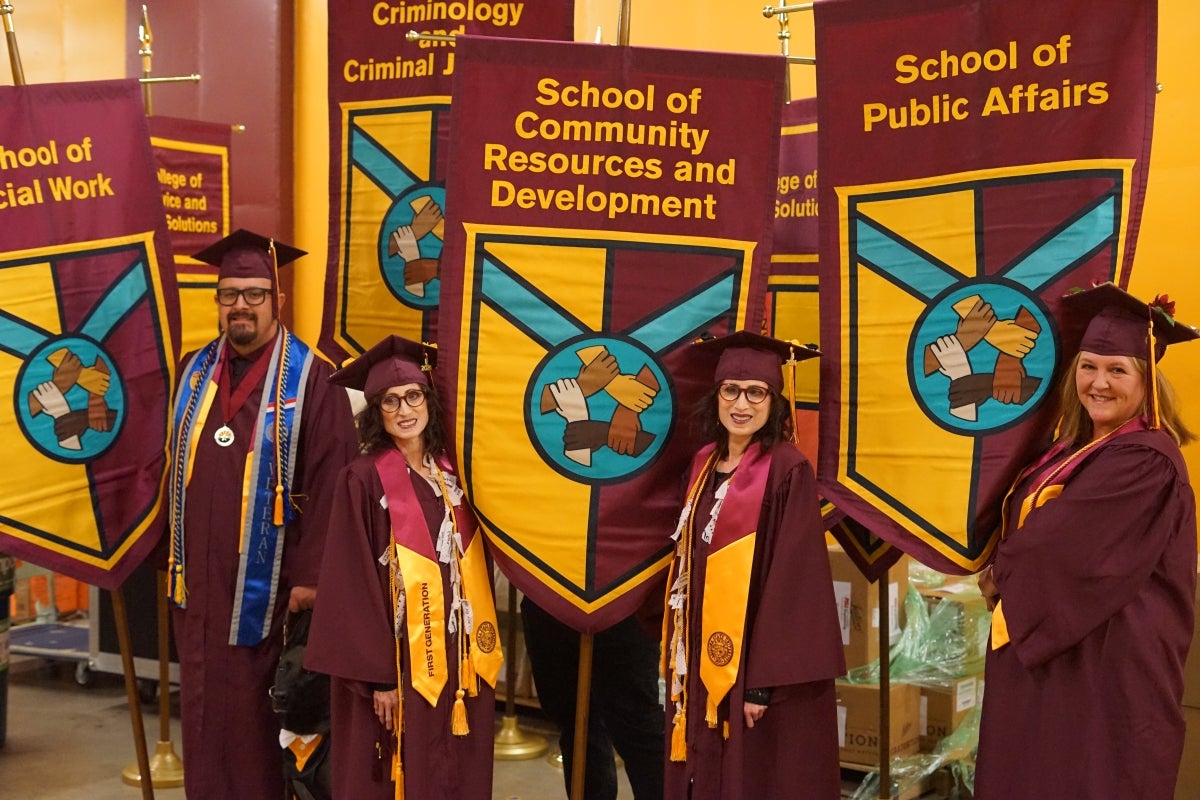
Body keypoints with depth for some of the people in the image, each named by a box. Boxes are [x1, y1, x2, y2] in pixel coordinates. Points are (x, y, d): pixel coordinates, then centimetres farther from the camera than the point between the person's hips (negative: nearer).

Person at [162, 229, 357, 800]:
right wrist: (177, 557, 13)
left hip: (265, 579, -5)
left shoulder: (309, 378, -8)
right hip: (201, 577, 5)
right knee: (205, 704, 12)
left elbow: (328, 481, -11)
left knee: (257, 707, 4)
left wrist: (309, 574, -13)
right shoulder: (195, 372, 10)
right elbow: (179, 469, 16)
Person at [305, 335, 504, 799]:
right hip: (398, 661, -5)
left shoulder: (453, 473, 7)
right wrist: (377, 676, -15)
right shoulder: (362, 479, -9)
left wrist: (483, 650, 8)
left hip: (459, 660, 5)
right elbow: (354, 586, -11)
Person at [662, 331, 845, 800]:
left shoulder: (788, 471, -12)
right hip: (704, 662, 7)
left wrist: (767, 680, -19)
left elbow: (793, 580, -16)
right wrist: (682, 658, 12)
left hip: (759, 665, -7)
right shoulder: (704, 465, 9)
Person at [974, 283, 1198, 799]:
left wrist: (1000, 574, -3)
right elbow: (1032, 524, 17)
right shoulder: (1077, 447, 11)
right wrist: (1007, 575, -1)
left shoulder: (1145, 461, -17)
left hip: (1110, 659, -9)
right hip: (1049, 648, 9)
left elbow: (1063, 541, -18)